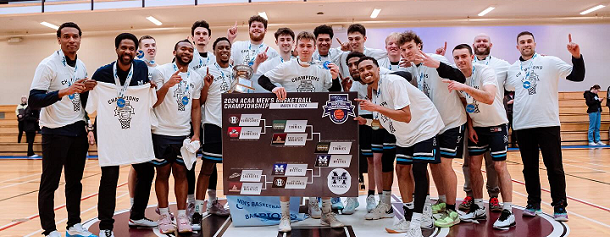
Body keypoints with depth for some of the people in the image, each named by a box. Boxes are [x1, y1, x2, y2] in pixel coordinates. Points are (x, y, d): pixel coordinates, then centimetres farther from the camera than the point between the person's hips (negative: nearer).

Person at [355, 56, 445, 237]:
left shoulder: (393, 82, -22)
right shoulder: (374, 92, 5)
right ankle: (408, 217, 23)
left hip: (424, 128, -8)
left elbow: (406, 116, -30)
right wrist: (366, 121, 0)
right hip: (404, 135, 9)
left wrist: (375, 107, -32)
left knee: (418, 170, -14)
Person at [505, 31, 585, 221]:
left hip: (548, 123, -2)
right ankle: (533, 203, 21)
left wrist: (576, 56, -18)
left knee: (554, 167, 1)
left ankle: (560, 206, 13)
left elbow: (578, 76, -5)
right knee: (529, 167, 9)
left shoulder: (550, 62, 1)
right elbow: (507, 91, 23)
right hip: (522, 125, 3)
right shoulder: (512, 69, 10)